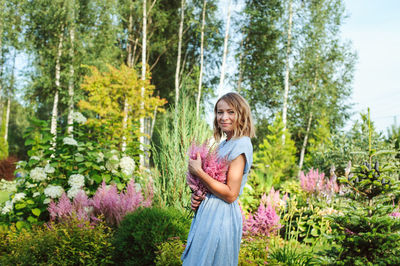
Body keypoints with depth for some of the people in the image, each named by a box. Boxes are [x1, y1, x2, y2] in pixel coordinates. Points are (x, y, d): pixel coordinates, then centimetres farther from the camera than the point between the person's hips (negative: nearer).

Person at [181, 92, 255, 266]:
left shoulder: (241, 144, -15)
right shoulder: (224, 144, 13)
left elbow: (230, 194, -20)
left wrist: (198, 171, -17)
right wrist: (197, 195, 0)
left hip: (221, 217, -9)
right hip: (208, 212, 9)